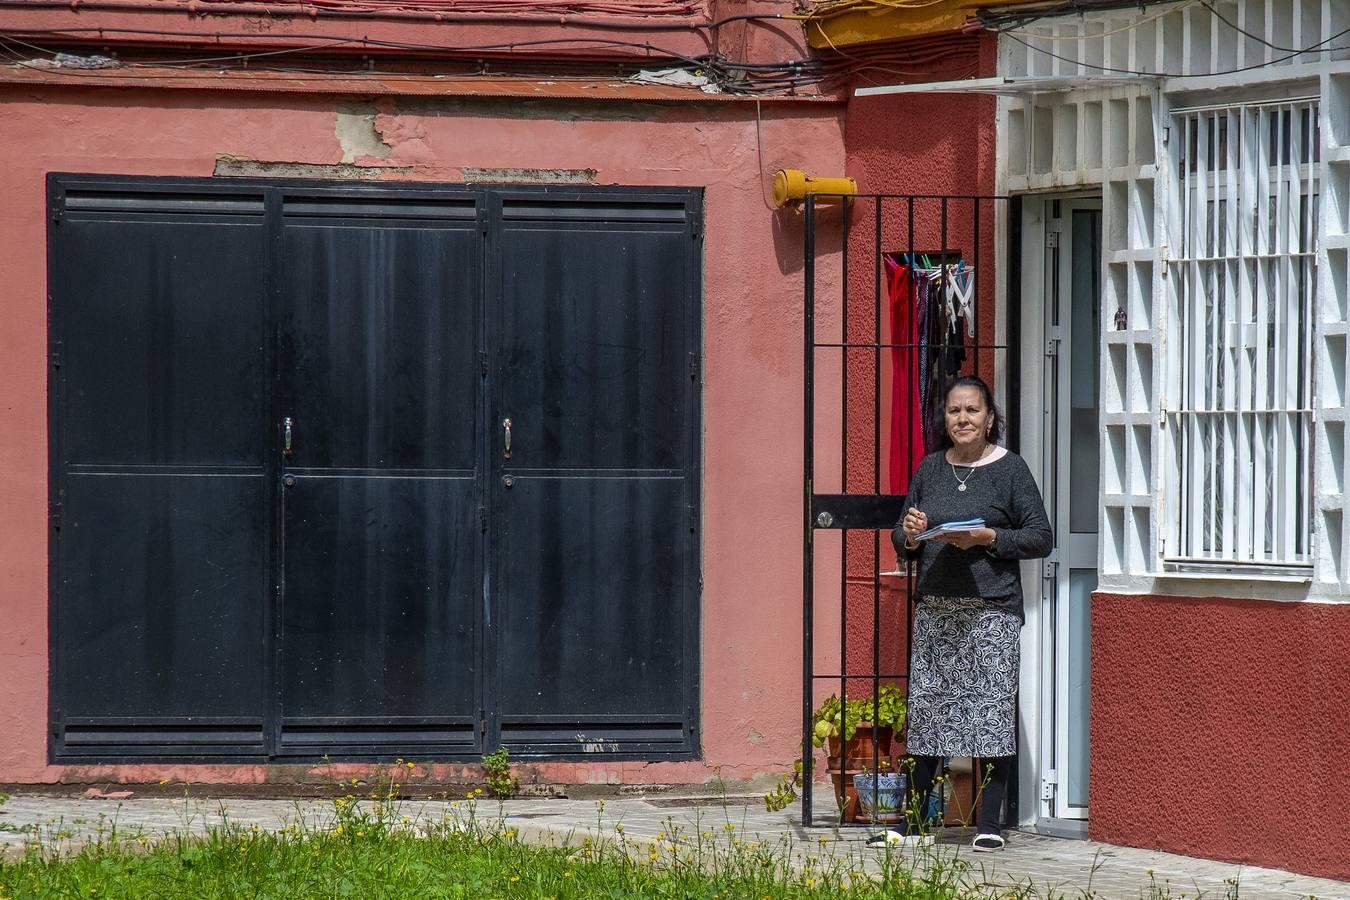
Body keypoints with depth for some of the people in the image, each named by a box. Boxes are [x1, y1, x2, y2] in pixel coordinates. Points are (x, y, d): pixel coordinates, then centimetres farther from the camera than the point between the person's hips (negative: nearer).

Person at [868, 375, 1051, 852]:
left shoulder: (1010, 469, 1)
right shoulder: (930, 468, 13)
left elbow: (1041, 538, -1)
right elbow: (901, 539, 20)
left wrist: (988, 537, -13)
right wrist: (909, 536, -3)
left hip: (991, 608, -4)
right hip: (934, 608, 4)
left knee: (991, 710, -6)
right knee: (925, 707, 4)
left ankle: (989, 825, -1)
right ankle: (914, 822, 11)